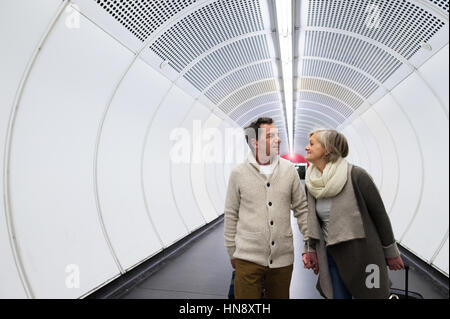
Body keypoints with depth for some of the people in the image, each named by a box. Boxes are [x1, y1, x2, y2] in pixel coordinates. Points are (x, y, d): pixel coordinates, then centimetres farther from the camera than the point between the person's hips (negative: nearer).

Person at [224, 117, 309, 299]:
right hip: (248, 258, -2)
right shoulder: (239, 173, -4)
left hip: (283, 258, 2)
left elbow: (301, 209, 6)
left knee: (279, 296, 17)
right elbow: (231, 215, 2)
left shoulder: (289, 170, 0)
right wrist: (232, 252, 6)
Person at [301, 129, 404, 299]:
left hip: (363, 255, -4)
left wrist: (391, 252, -1)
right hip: (331, 257, 4)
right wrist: (311, 250, 6)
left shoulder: (356, 175, -16)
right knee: (338, 295, 12)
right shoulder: (310, 183, -1)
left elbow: (379, 214, -8)